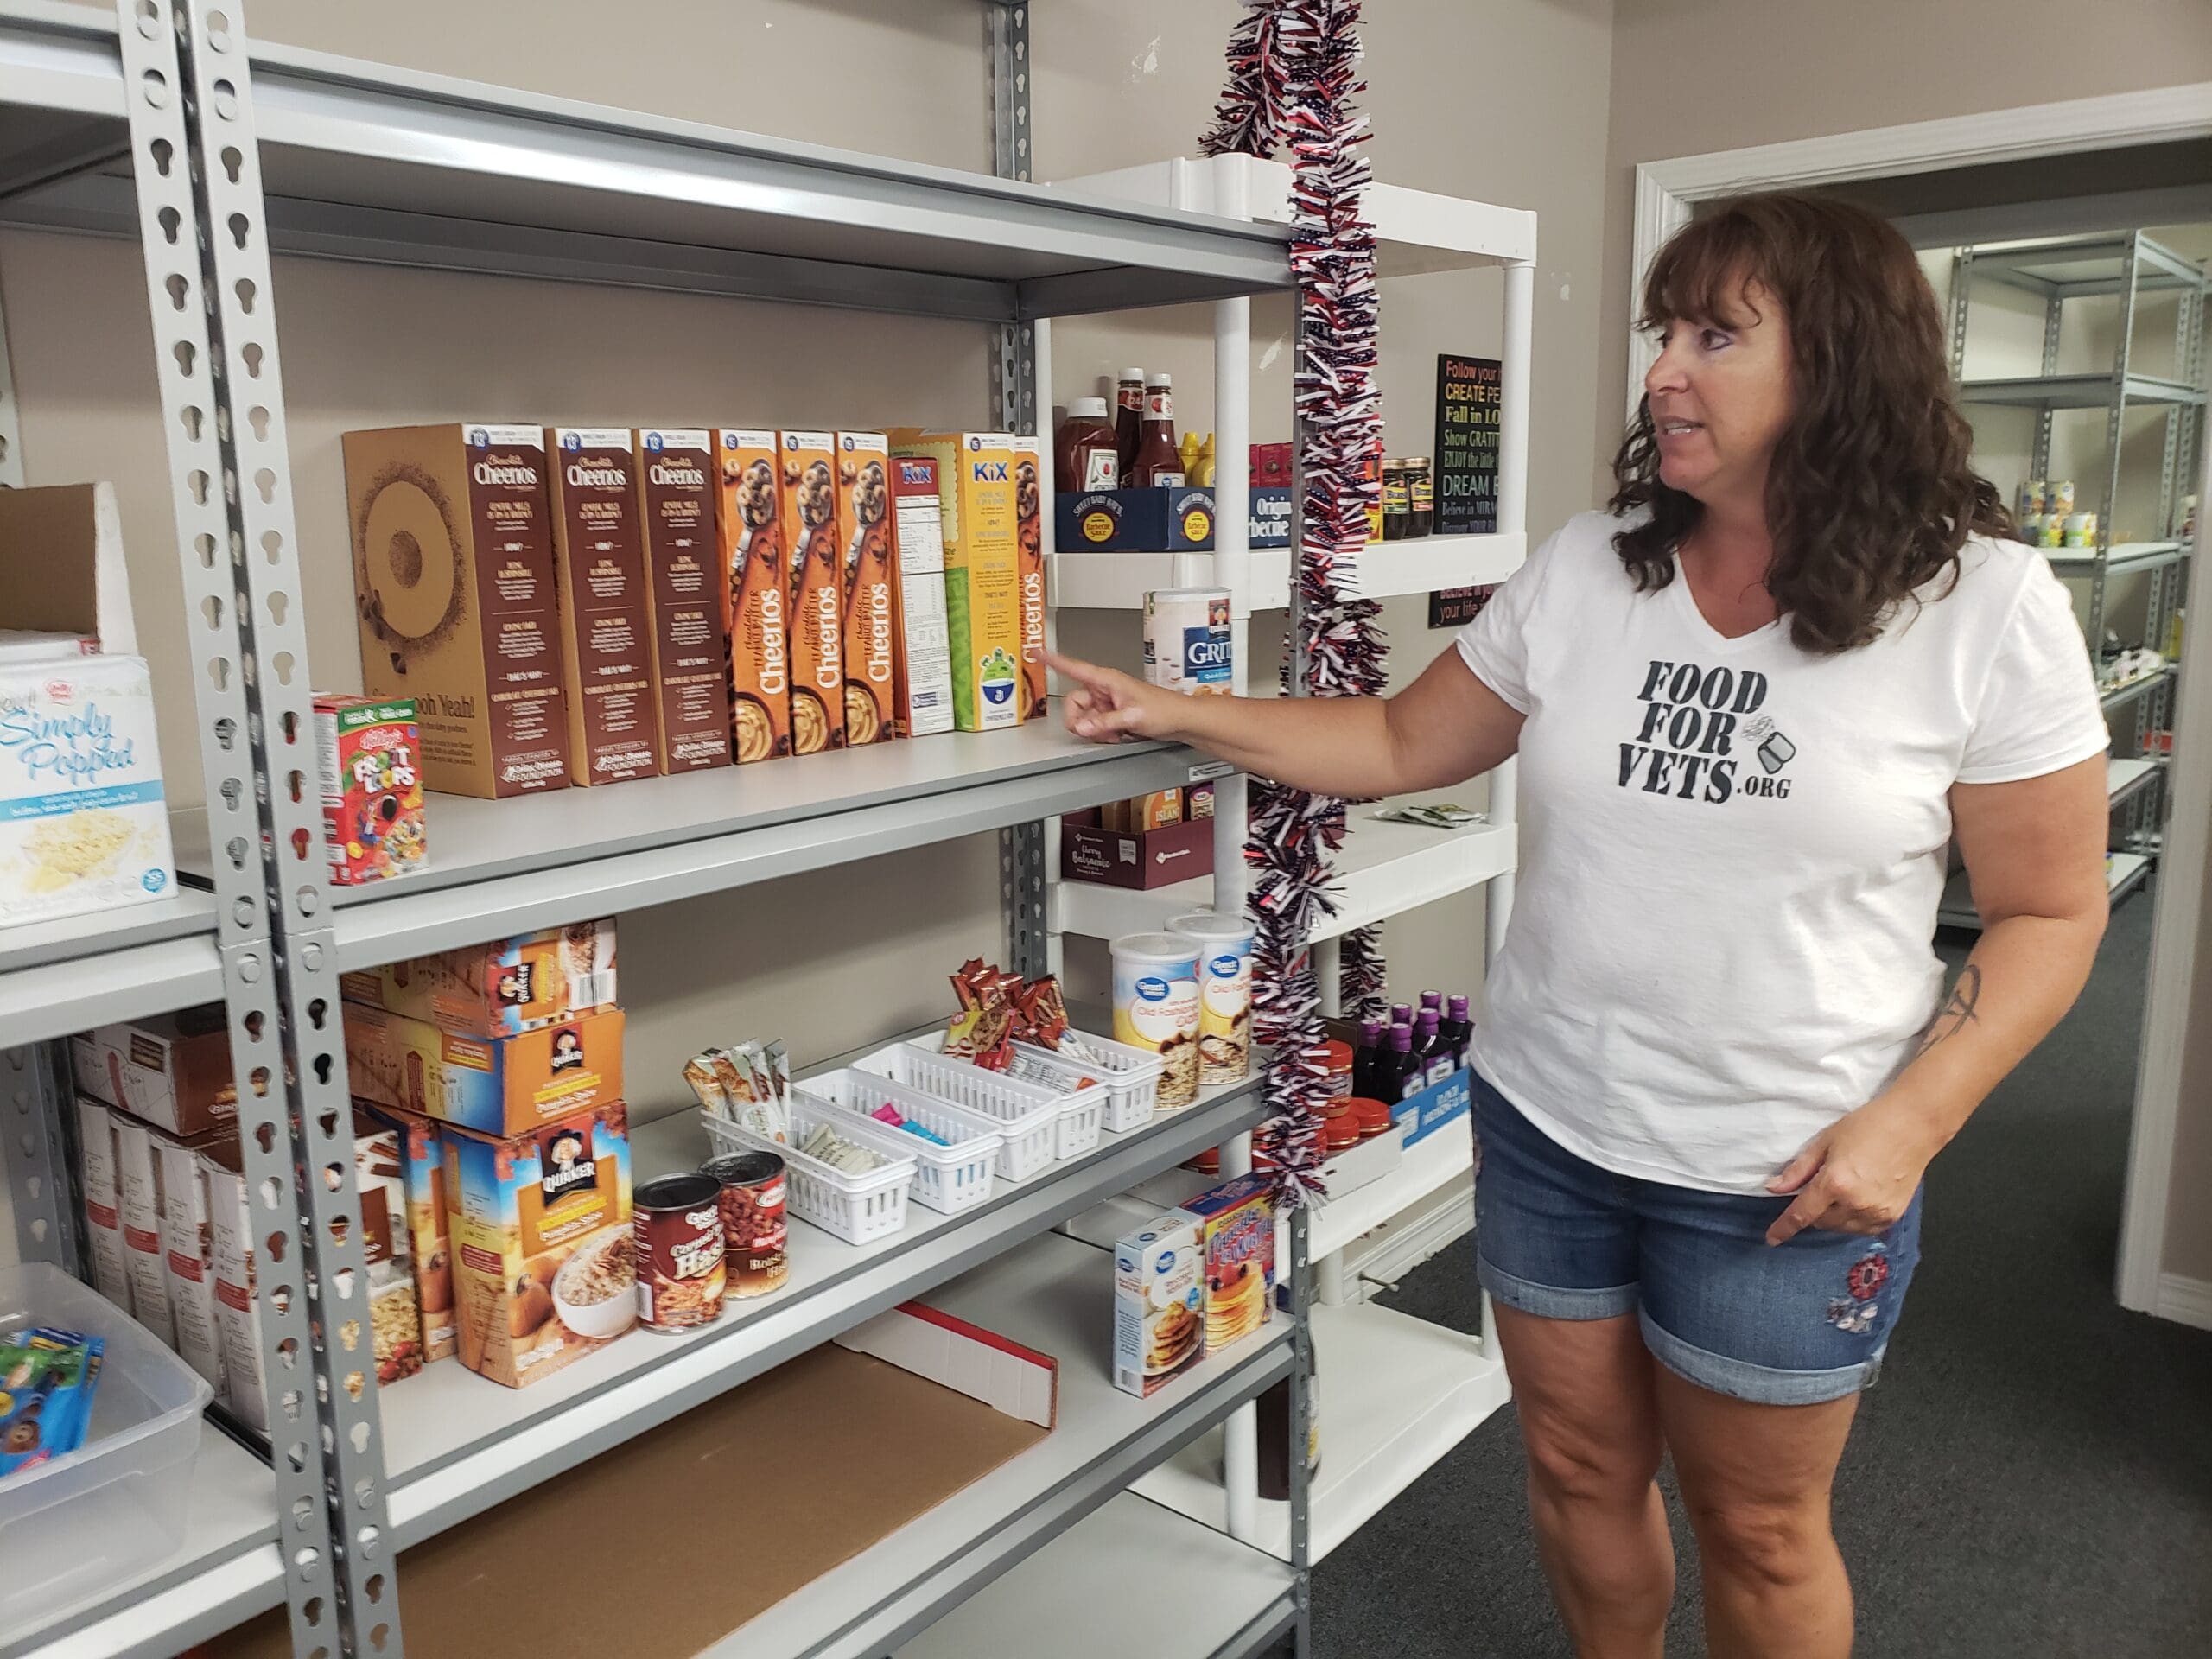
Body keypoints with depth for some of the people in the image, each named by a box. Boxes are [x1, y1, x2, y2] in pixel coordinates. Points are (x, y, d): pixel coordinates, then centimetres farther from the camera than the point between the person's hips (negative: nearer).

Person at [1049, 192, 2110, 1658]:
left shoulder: (1985, 605, -10)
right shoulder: (1588, 568, -1)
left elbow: (2049, 910, -6)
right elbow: (1401, 742, 5)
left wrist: (1907, 1124, -16)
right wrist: (1177, 714, -4)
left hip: (1787, 1177, -3)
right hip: (1548, 1123, 4)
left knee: (1758, 1528, 15)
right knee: (1581, 1472, 20)